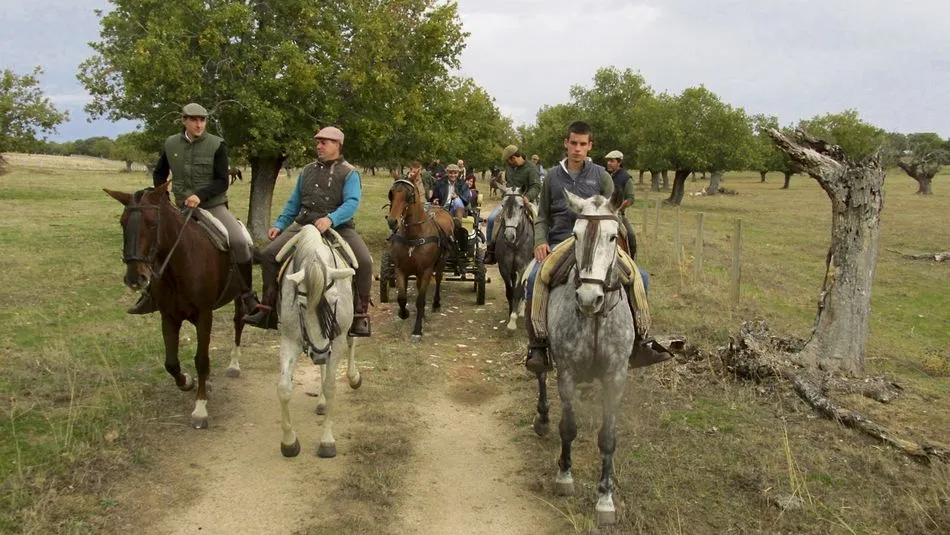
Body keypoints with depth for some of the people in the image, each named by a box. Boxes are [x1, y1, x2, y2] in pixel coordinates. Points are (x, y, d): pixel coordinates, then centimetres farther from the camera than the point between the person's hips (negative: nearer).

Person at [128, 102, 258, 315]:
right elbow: (159, 174, 19)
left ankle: (248, 294, -8)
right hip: (183, 209, 4)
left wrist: (200, 195, -24)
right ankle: (150, 295, 21)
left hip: (214, 206, -4)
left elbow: (223, 181, -10)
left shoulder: (217, 145, -7)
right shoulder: (170, 144, 4)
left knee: (240, 242, -26)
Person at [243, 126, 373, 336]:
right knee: (268, 254, -9)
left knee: (364, 262, -27)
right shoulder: (308, 170, 17)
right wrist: (279, 225, 11)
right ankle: (267, 310, 2)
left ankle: (360, 315, -14)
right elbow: (293, 202, 23)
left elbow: (352, 203, -15)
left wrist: (330, 219, -32)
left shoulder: (349, 173, 1)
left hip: (339, 227, -4)